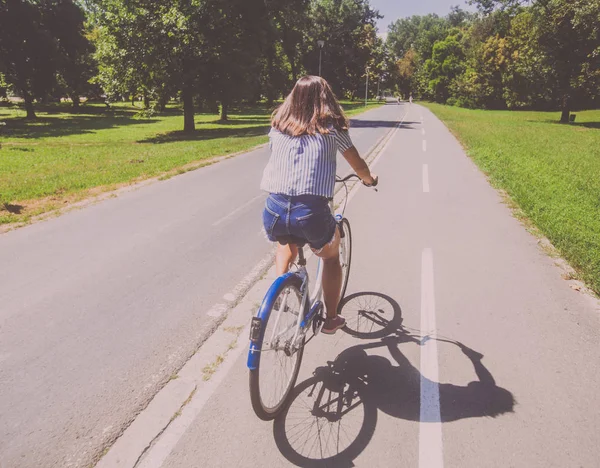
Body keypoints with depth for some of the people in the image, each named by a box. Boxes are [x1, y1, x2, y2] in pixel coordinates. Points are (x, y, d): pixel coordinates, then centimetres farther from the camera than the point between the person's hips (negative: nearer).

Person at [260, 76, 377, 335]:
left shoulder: (278, 126, 15)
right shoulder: (331, 127, 7)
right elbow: (358, 164, 15)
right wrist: (369, 178, 37)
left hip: (273, 212, 3)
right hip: (311, 214, -3)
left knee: (286, 242, 39)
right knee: (331, 256, 28)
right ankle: (331, 318, 33)